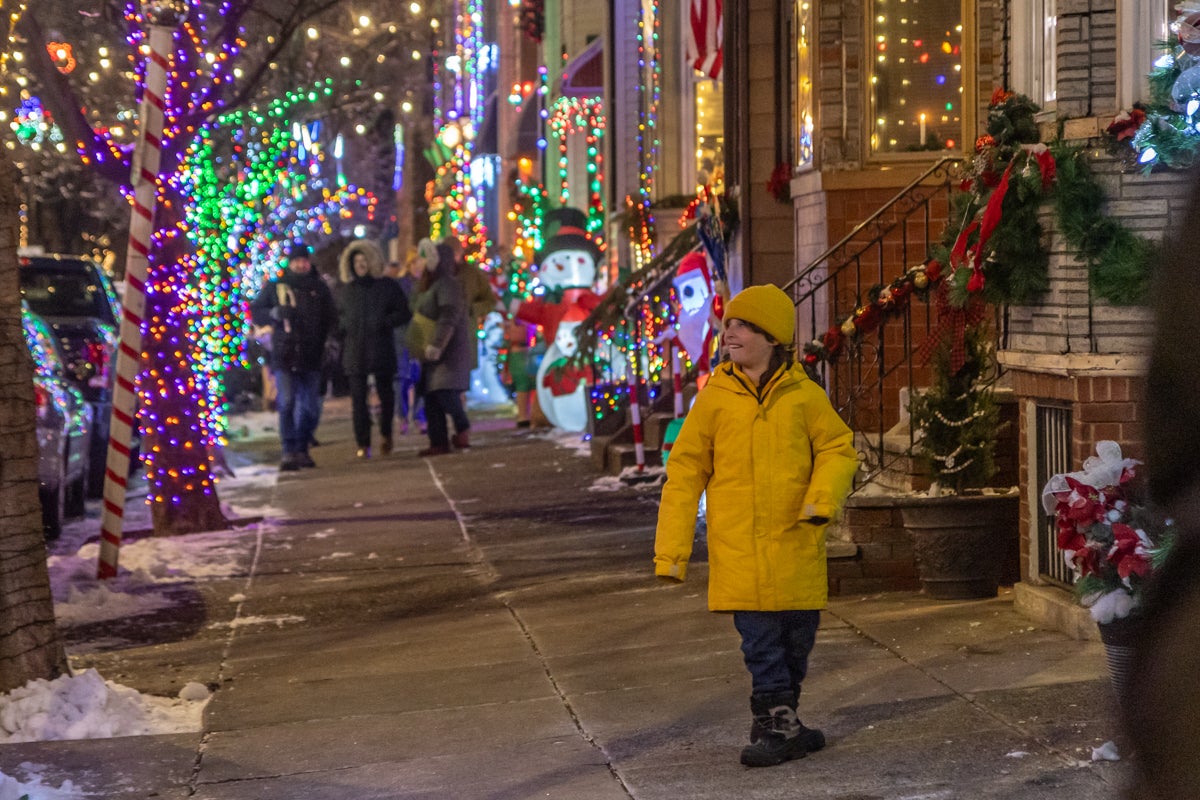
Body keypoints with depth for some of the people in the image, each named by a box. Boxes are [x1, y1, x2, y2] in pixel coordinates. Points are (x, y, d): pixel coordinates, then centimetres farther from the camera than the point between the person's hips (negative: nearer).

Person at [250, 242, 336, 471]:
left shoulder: (319, 288, 11)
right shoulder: (275, 286, 6)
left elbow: (330, 319, 17)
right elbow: (255, 311, 8)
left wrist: (330, 341, 5)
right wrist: (274, 313, -11)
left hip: (311, 356, 3)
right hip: (284, 355, -3)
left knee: (310, 407, 6)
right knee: (286, 403, -14)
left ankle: (301, 449, 21)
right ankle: (289, 452, -13)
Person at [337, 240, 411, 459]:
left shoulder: (388, 286, 5)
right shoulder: (347, 290, 14)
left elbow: (405, 312, 3)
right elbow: (340, 318, 23)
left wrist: (385, 322, -13)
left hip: (381, 349, -2)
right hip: (354, 352, 2)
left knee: (385, 392, 4)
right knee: (358, 398, -6)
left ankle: (385, 433, 28)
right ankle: (363, 444, -5)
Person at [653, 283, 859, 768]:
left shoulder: (803, 395, 1)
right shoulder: (716, 397, 1)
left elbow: (838, 448, 8)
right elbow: (685, 472, 3)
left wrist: (822, 498, -12)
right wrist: (671, 549, -1)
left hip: (796, 543, 2)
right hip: (739, 547, -1)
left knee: (797, 638, 10)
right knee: (761, 640, -4)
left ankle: (777, 724, 27)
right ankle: (779, 728, 6)